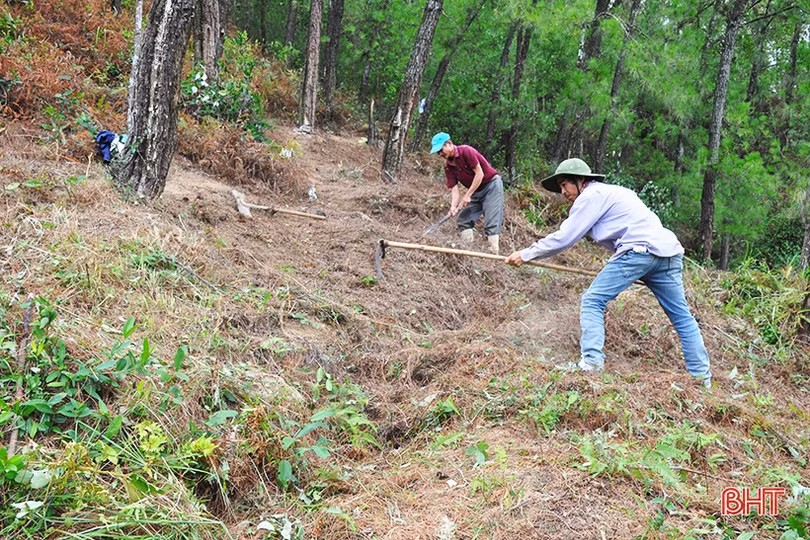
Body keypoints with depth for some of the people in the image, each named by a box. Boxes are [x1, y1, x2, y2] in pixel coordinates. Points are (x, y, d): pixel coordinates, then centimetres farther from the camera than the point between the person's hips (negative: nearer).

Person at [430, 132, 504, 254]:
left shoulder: (466, 151, -18)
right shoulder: (448, 166, 2)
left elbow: (479, 173, -20)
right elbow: (454, 188, -3)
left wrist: (468, 195, -20)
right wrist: (453, 206, -23)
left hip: (491, 184, -8)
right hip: (476, 191, 8)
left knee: (491, 223, -16)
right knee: (464, 219, 0)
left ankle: (494, 253, -19)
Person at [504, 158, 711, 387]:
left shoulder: (592, 195, 3)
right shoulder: (613, 192, 31)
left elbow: (564, 238, -2)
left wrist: (526, 254, 5)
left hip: (639, 250, -9)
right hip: (668, 250, 9)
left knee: (592, 301, -3)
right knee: (682, 317, 11)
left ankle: (591, 362, -14)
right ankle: (702, 377, 13)